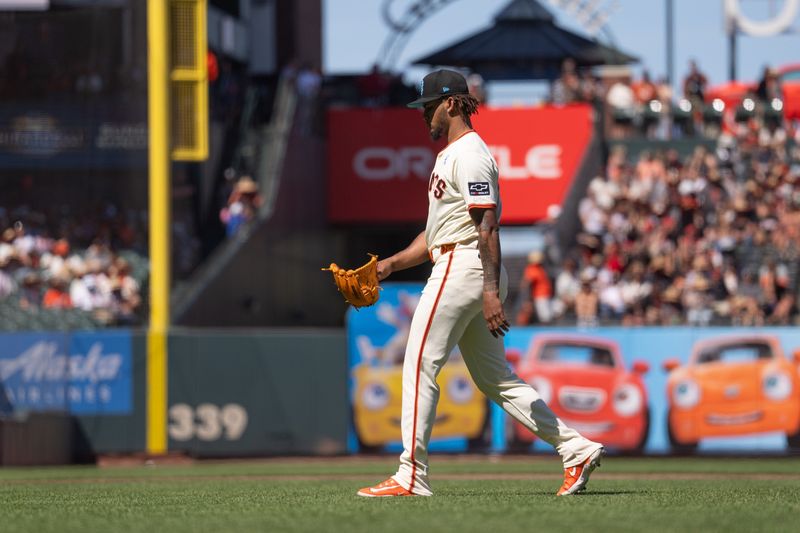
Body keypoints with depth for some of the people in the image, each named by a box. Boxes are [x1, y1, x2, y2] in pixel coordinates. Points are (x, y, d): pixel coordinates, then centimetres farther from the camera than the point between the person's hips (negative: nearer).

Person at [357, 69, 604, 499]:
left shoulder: (469, 154, -11)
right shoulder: (449, 155, 22)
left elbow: (487, 228, -20)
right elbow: (437, 233, 26)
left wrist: (491, 291, -27)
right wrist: (391, 264, 16)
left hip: (464, 267, -11)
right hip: (454, 267, 11)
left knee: (419, 367, -8)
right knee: (495, 379, 10)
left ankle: (412, 476, -8)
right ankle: (575, 449, 6)